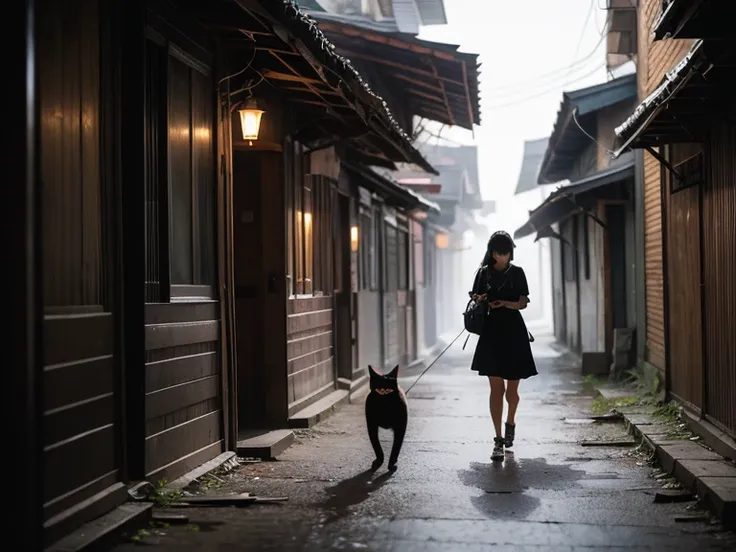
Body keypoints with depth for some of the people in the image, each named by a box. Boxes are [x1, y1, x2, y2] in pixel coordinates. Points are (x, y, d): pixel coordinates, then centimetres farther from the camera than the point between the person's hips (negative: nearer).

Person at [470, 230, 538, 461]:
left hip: (514, 333, 0)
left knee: (512, 389, 8)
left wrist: (505, 303, -17)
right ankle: (498, 439, -5)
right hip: (492, 332, 0)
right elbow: (474, 298, 11)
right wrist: (480, 300, -13)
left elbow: (523, 303, 2)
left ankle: (510, 423, 37)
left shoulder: (517, 272, 5)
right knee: (496, 388, -7)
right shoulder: (484, 272, 6)